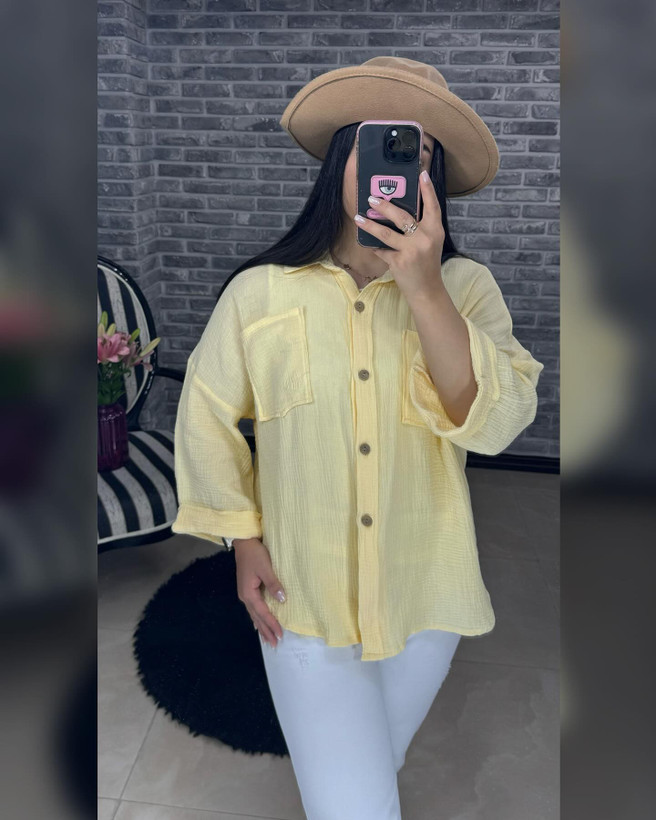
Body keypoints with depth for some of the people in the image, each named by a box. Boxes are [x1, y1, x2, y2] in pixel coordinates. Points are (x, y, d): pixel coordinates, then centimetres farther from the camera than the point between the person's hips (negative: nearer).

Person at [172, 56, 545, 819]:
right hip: (303, 603, -2)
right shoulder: (259, 291, -9)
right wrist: (243, 538, 0)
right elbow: (207, 414, 2)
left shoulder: (465, 286, -7)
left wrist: (423, 288, -28)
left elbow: (496, 421, -20)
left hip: (424, 599, 2)